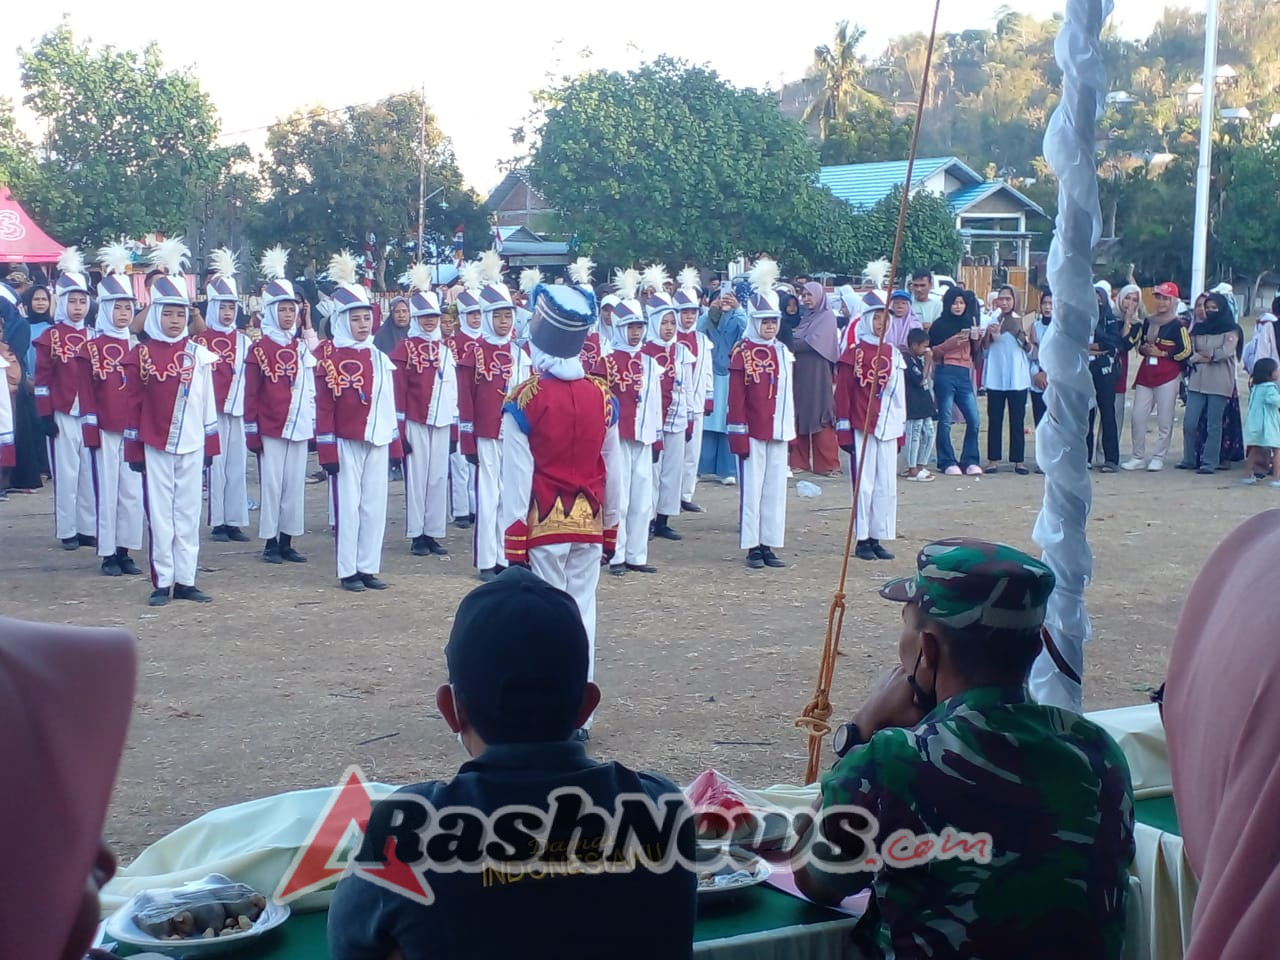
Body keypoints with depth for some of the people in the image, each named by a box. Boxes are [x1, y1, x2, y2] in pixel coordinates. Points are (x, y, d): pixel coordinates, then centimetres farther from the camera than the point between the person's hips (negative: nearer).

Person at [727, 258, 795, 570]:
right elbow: (736, 398, -9)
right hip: (752, 433, -6)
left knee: (776, 488, 8)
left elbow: (788, 395, 15)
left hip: (778, 432, 6)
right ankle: (753, 546, 5)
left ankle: (769, 544, 14)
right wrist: (738, 435, -13)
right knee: (752, 488, -1)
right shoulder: (742, 353, -7)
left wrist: (791, 430, 12)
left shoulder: (784, 354, 11)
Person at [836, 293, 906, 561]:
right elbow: (842, 393, -5)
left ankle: (878, 538, 14)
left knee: (887, 485, 6)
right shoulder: (853, 353, -5)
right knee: (864, 484, -2)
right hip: (861, 429, -5)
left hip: (888, 429, 5)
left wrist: (900, 429, 13)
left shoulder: (893, 354, 11)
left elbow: (899, 393, 15)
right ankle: (863, 540, 6)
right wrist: (844, 432, -8)